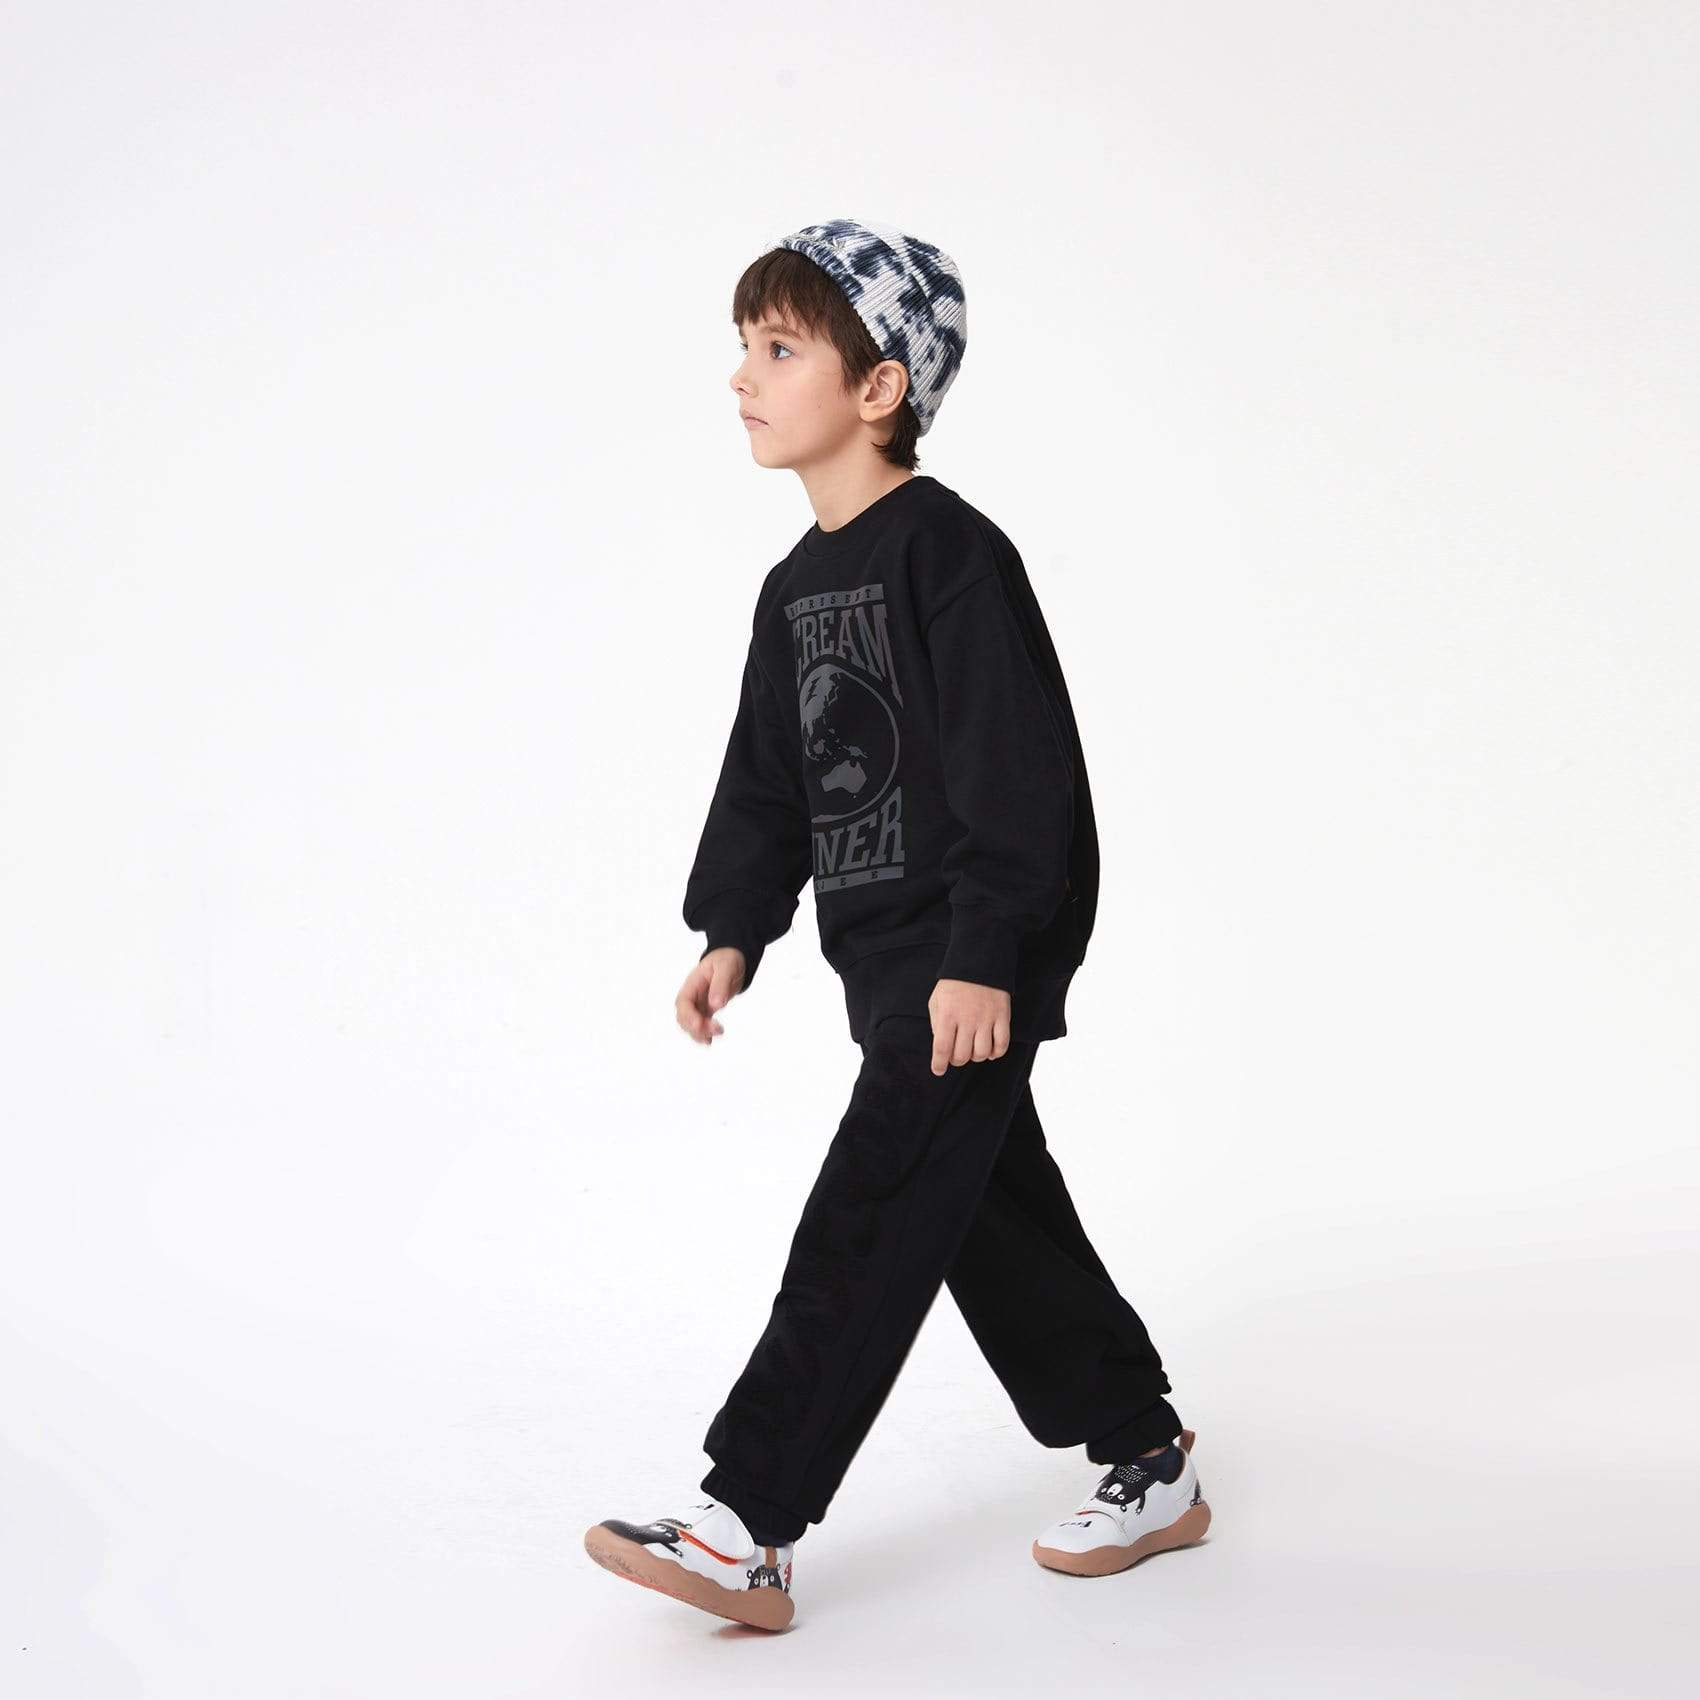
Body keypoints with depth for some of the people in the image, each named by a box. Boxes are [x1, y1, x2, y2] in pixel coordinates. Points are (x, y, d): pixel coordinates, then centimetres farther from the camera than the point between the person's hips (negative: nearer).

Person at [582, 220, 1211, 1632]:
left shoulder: (949, 551, -14)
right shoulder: (795, 589, 14)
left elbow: (1017, 768, -19)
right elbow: (767, 783, 18)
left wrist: (983, 954, -22)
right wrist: (734, 933, 10)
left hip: (971, 961, -9)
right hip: (889, 963, 9)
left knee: (868, 1224, -11)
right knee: (996, 1215, 14)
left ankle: (748, 1528, -11)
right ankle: (1149, 1462, 28)